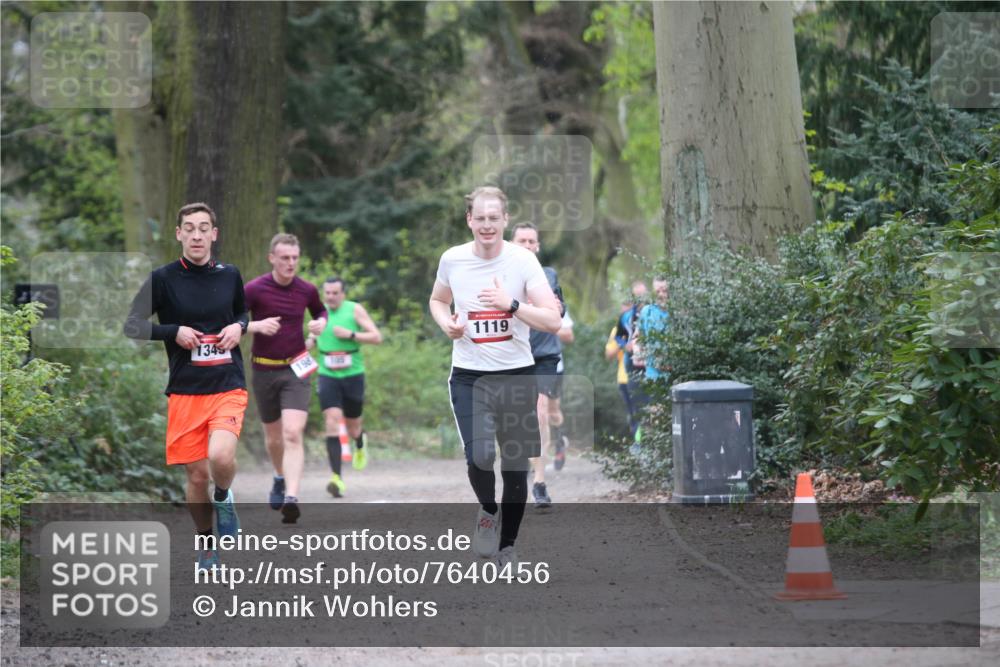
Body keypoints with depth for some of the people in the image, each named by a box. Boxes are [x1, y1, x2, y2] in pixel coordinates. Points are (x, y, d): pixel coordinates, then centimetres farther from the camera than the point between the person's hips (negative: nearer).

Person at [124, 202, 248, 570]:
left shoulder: (229, 275, 5)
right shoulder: (164, 278, -3)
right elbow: (132, 325, 0)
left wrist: (239, 327, 0)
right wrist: (174, 332, -14)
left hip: (228, 387, 0)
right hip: (185, 392, 0)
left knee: (221, 457, -25)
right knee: (197, 475, 3)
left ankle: (223, 497, 10)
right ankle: (206, 542, 27)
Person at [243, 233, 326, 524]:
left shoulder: (307, 290, 1)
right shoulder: (254, 289, -9)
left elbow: (320, 311, 23)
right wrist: (256, 326, -27)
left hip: (295, 370, 0)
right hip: (264, 371, 0)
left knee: (293, 434, -18)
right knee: (274, 438, 13)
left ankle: (291, 498, -27)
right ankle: (280, 479, 43)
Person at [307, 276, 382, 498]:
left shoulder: (355, 310, -2)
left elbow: (376, 337, -6)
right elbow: (309, 345, 18)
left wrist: (350, 334, -17)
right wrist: (313, 337, -5)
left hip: (353, 375, -1)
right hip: (328, 377, 1)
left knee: (352, 428, 10)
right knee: (332, 422, -17)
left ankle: (360, 442, 50)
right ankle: (336, 476, -22)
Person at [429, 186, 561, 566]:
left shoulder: (523, 260, -8)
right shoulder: (452, 259, -1)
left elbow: (552, 321, -13)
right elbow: (437, 300, 19)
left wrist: (511, 304, -25)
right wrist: (446, 323, -2)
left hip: (517, 375, 0)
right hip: (469, 375, 0)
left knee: (516, 467, 6)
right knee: (479, 456, -20)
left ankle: (507, 546, 26)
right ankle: (488, 511, 12)